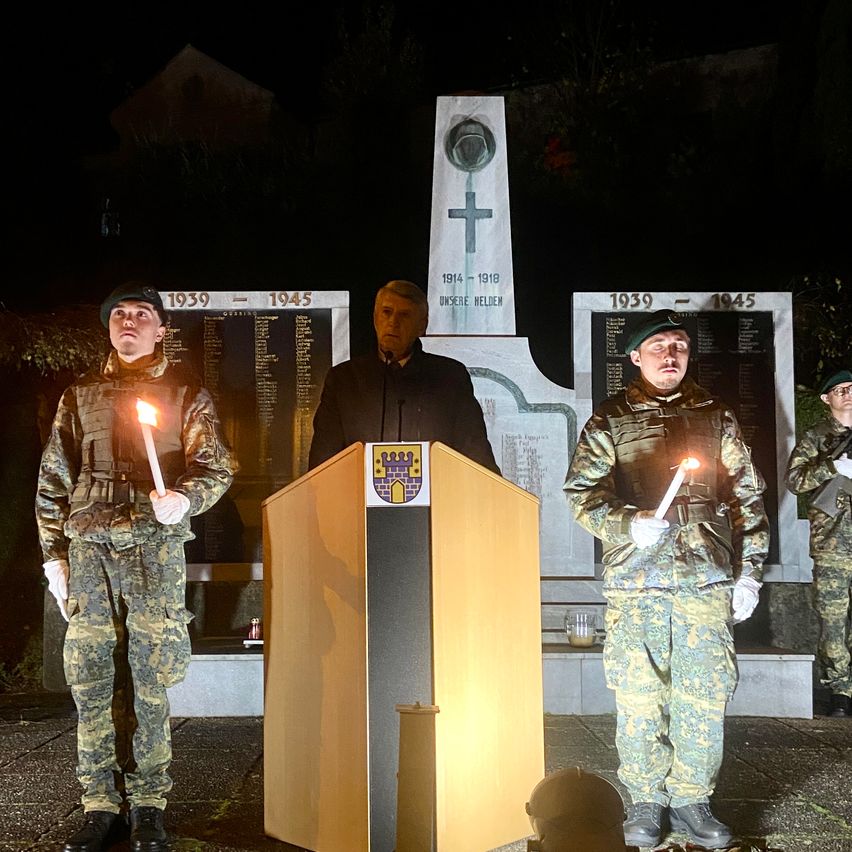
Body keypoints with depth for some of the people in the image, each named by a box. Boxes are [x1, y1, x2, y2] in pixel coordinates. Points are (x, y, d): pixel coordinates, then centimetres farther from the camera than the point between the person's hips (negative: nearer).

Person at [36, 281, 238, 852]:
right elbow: (53, 480, 15)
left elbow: (216, 466, 3)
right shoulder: (81, 396, 16)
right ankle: (100, 805, 10)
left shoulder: (186, 394, 10)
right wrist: (55, 555, 7)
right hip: (88, 548, 2)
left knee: (149, 682, 0)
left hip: (155, 547, -2)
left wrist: (184, 499, -19)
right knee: (91, 678, 1)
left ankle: (147, 805, 9)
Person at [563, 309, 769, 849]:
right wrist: (629, 524, -17)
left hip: (707, 579, 2)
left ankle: (692, 798, 15)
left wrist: (749, 572, 8)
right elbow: (581, 492, 1)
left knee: (704, 694, 0)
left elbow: (747, 496, 14)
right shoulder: (611, 420, 8)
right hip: (635, 581, -1)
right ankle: (647, 801, 14)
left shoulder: (715, 416, 13)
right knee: (638, 696, 0)